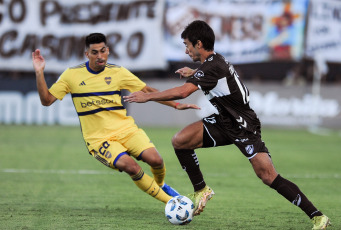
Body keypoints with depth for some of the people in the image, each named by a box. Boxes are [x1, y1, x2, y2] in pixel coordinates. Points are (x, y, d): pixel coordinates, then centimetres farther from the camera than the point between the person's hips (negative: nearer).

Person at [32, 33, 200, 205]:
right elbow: (47, 100, 0)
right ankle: (170, 201, -14)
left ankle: (160, 185, 15)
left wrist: (176, 105, 3)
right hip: (98, 138, -2)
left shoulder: (118, 72, 4)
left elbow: (147, 91, 9)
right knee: (129, 166, -29)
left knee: (154, 160, -22)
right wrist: (39, 73, -12)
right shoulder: (72, 75, 0)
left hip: (126, 129, 2)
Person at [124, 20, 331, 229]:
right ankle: (201, 191, 11)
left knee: (268, 176, -17)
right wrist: (193, 73, 30)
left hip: (243, 127, -9)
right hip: (223, 122, 9)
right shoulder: (216, 60, 6)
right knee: (180, 141, -5)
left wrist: (147, 96, -25)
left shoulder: (212, 67, -24)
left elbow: (182, 92, -34)